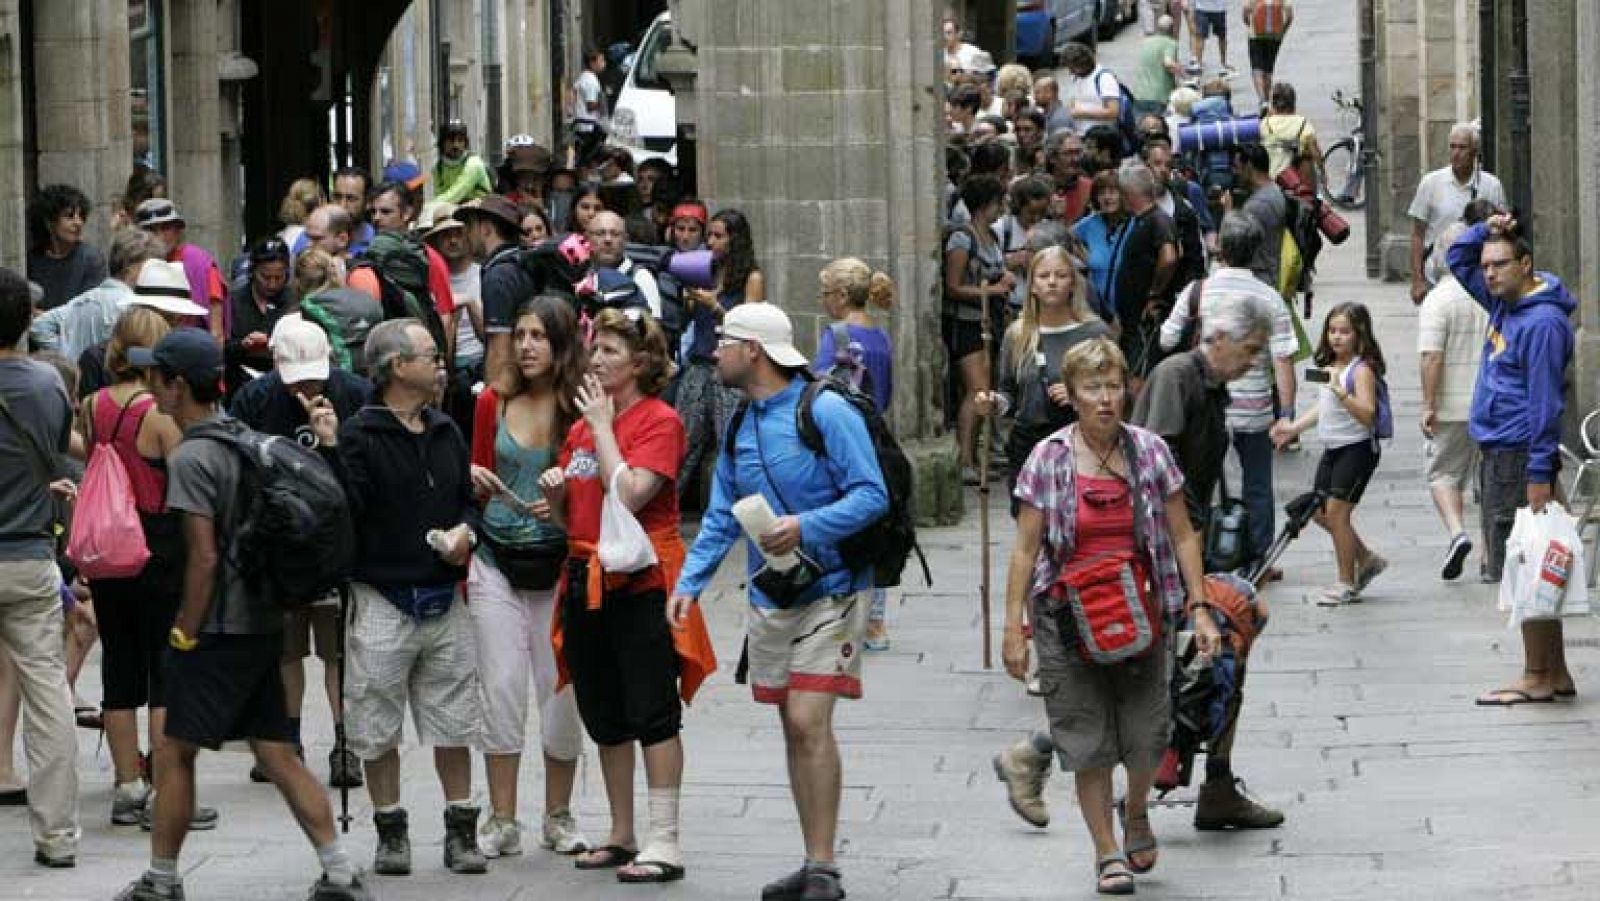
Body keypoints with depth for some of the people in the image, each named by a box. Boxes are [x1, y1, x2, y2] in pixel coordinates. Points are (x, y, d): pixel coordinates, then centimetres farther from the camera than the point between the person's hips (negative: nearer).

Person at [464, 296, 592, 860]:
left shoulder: (582, 410, -3)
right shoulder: (494, 405, 6)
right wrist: (474, 480, -5)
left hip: (557, 564, -2)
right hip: (498, 560, 2)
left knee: (561, 692, 0)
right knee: (502, 689, -2)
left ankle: (559, 817, 14)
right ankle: (502, 823, 3)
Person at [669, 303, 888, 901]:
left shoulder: (825, 412, -12)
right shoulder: (739, 426, 11)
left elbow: (871, 495, -16)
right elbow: (721, 518, 13)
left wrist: (806, 527, -28)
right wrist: (689, 582, 0)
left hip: (830, 589, -7)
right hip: (768, 598, 7)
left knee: (809, 721, -15)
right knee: (793, 728, 9)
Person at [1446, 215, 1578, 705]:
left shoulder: (1543, 322, -15)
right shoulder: (1504, 303, 12)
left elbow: (1545, 401, -18)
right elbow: (1457, 259, 27)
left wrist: (1539, 474, -21)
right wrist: (1485, 231, 8)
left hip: (1519, 457, -9)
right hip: (1495, 454, 9)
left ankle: (1538, 677, -3)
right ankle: (1555, 673, 15)